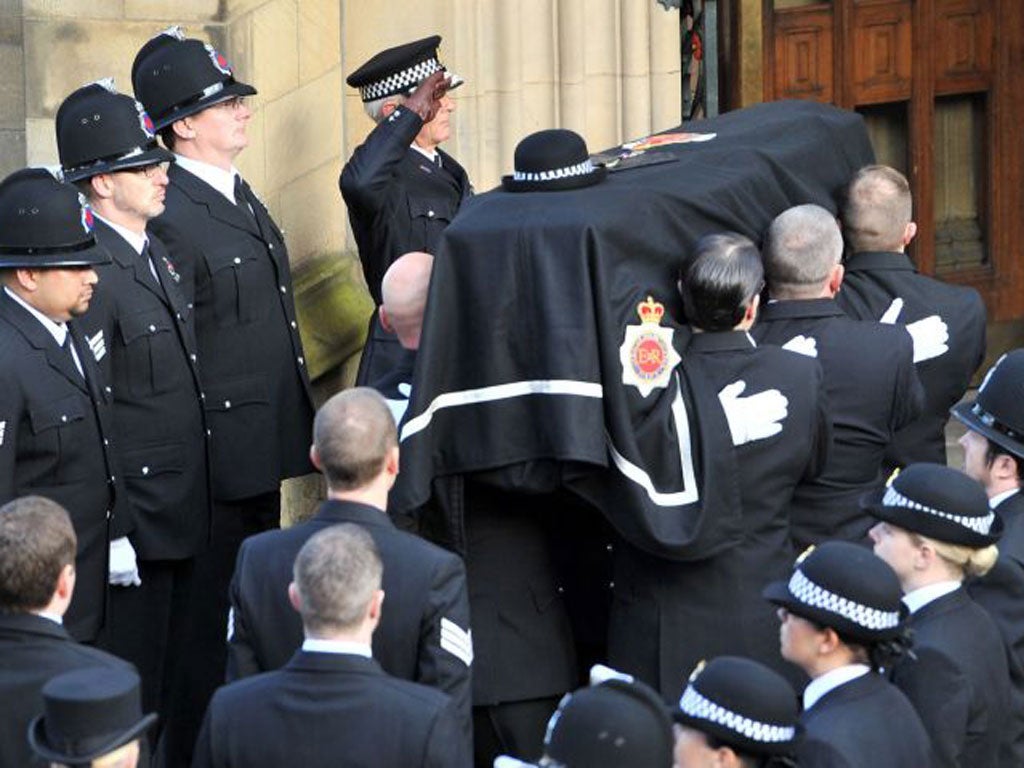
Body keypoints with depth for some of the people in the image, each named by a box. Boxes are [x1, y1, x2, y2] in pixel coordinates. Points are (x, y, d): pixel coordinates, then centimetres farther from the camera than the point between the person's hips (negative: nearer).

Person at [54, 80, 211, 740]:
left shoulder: (158, 253, 11)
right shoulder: (94, 274, -19)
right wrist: (110, 533, -21)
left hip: (181, 512, 9)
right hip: (134, 523, -9)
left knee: (167, 682, 17)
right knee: (129, 693, 0)